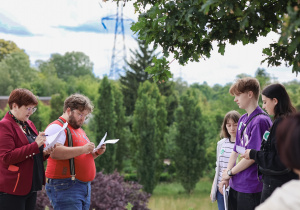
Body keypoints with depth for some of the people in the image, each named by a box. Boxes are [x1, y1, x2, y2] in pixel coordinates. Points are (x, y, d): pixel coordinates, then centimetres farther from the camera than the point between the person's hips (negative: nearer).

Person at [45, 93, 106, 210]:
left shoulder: (79, 130, 24)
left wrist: (96, 153, 11)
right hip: (65, 187, -9)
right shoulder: (56, 127, -7)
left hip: (85, 186, 9)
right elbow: (54, 152, -24)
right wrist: (83, 149, -24)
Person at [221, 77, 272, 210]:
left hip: (251, 187, -8)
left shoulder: (260, 121, -15)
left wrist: (230, 172, -7)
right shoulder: (243, 119, 13)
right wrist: (226, 176, 4)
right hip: (235, 184, 8)